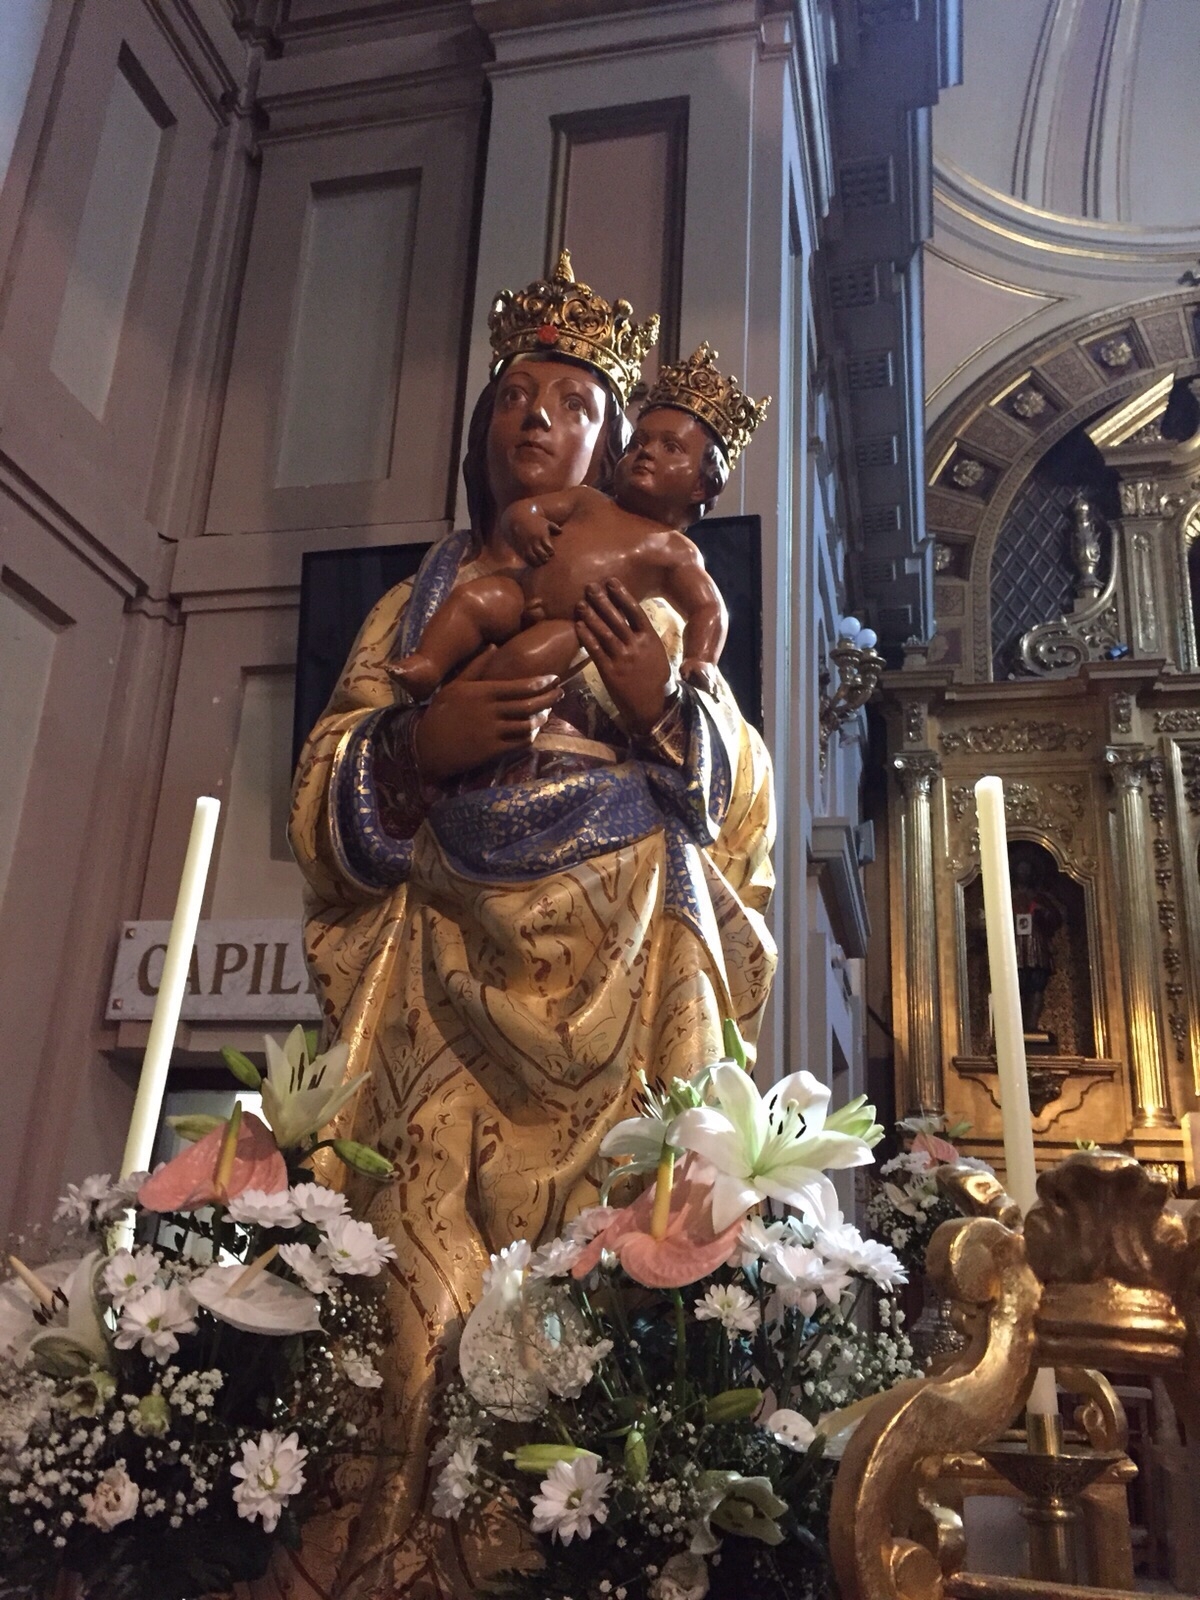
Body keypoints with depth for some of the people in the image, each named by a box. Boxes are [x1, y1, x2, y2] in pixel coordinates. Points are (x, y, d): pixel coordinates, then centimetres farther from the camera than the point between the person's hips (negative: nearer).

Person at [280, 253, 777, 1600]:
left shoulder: (651, 597, 16)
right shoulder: (421, 604, 18)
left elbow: (744, 798, 9)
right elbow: (322, 805, 11)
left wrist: (669, 707, -10)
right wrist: (419, 745, -10)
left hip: (624, 985, 0)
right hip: (449, 984, 1)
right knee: (425, 1273, -8)